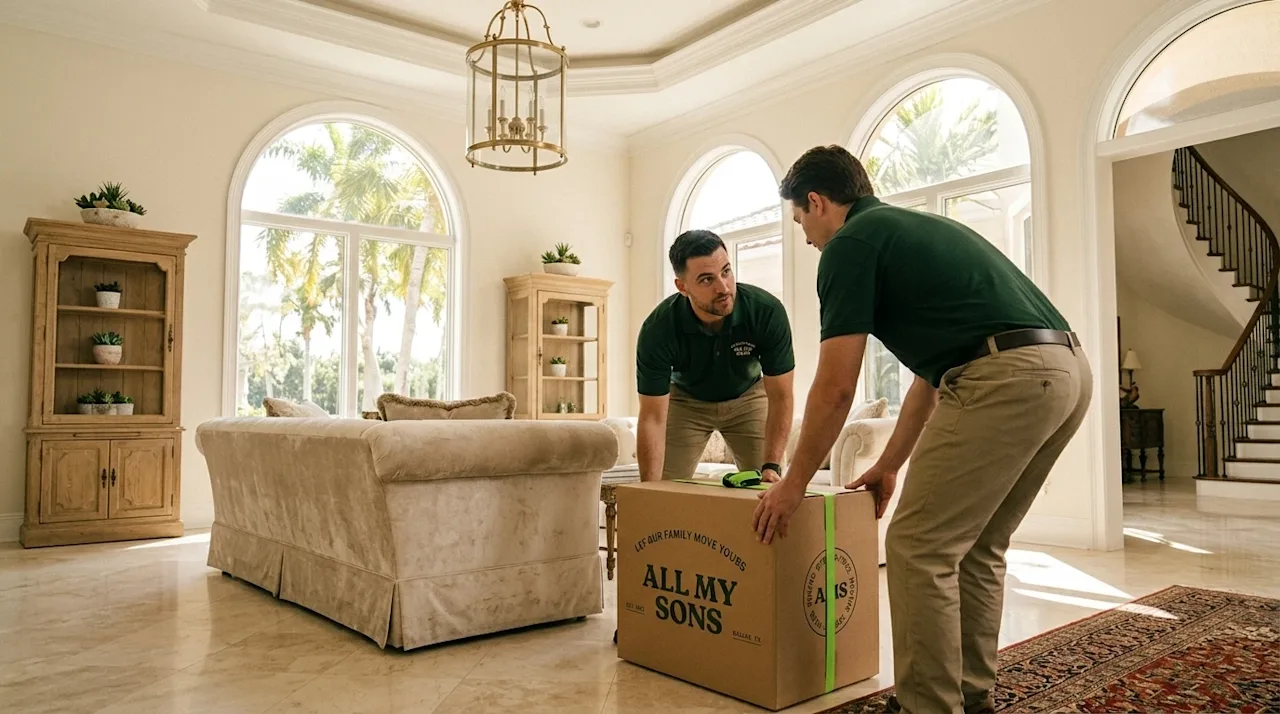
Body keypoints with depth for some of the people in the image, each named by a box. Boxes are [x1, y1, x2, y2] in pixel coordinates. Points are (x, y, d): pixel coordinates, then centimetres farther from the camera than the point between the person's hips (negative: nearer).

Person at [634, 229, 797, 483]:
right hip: (685, 400, 0)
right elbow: (653, 418, -28)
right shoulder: (658, 328, -33)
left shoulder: (767, 311, -32)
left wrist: (771, 466, -32)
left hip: (748, 397, 1)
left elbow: (780, 396, -23)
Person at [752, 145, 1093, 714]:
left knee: (919, 548, 0)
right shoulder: (913, 229, 29)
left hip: (1006, 377, -10)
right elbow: (932, 373, 31)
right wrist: (889, 466, 38)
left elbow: (835, 388, -2)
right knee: (977, 547, 20)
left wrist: (794, 481, 10)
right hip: (1068, 369, 10)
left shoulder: (850, 244, 2)